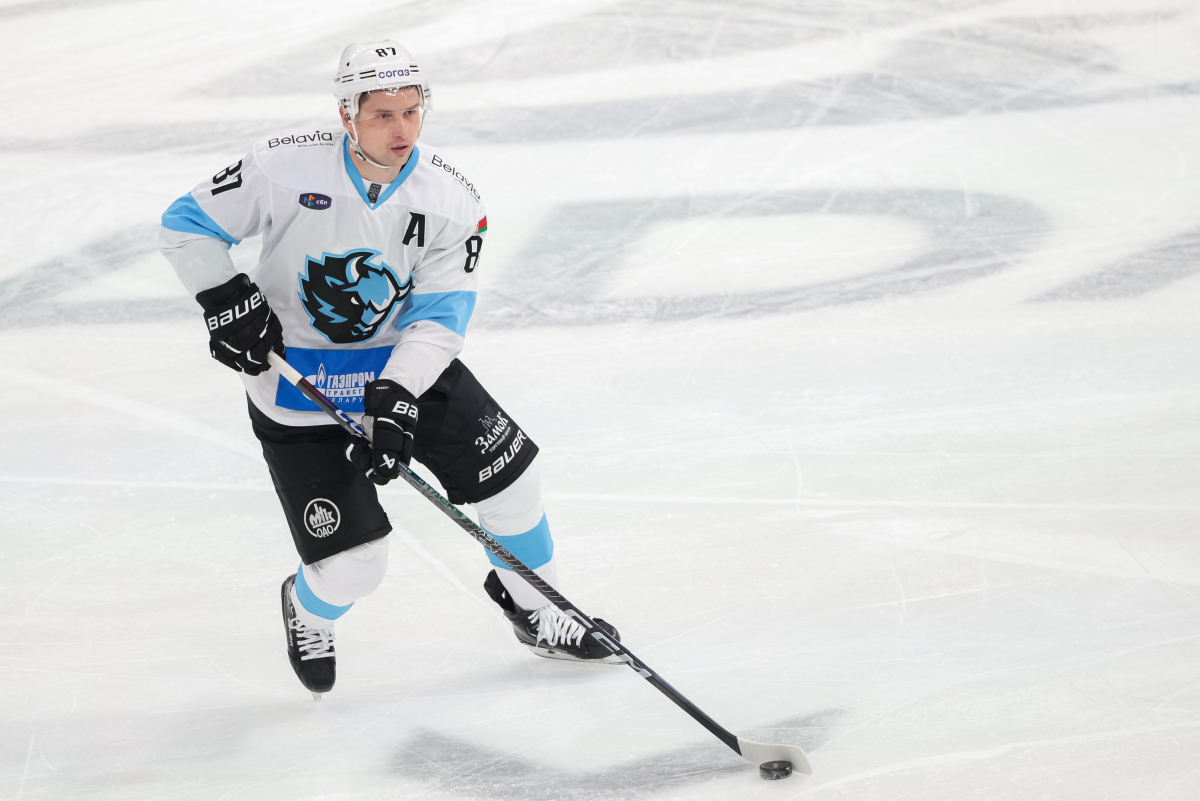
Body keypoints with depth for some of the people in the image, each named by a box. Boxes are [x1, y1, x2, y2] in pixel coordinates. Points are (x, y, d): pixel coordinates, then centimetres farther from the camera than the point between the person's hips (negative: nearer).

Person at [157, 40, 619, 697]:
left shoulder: (450, 199, -14)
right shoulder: (286, 168, -20)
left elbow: (439, 317, -15)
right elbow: (187, 226, -9)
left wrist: (395, 400, -29)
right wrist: (225, 298, -24)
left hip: (404, 364, 4)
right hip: (298, 379, -3)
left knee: (506, 469, 3)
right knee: (351, 567, -9)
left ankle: (531, 603, 31)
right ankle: (308, 614, 29)